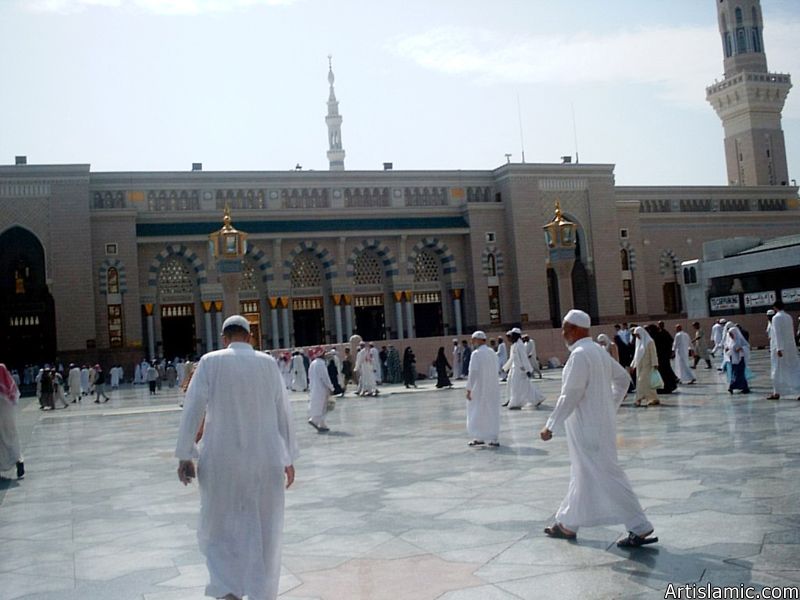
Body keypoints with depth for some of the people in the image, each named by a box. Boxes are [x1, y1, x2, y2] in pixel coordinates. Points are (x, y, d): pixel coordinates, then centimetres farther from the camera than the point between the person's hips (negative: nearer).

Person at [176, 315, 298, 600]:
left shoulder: (210, 362, -3)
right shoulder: (269, 363, 2)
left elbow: (193, 408, -9)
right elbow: (283, 412, 4)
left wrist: (185, 455, -4)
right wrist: (289, 458, 12)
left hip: (221, 461, -1)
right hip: (265, 460, 1)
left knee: (218, 528, 14)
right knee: (264, 532, 12)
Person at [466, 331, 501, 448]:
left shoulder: (476, 353, -14)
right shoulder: (491, 353, 6)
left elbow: (473, 372, -17)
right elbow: (495, 371, 10)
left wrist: (469, 389, -12)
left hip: (480, 388, -6)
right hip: (492, 388, 6)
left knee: (477, 413, 7)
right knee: (492, 413, 11)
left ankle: (480, 438, 11)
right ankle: (493, 439, 11)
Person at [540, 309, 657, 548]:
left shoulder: (579, 355, -19)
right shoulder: (599, 351, 10)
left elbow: (570, 395, -23)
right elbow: (622, 379, 19)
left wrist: (550, 425, -18)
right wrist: (610, 407, 22)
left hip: (588, 427, -10)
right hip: (601, 422, 10)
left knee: (608, 477, -4)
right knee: (581, 475, 17)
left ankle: (640, 528, 0)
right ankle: (567, 524, 29)